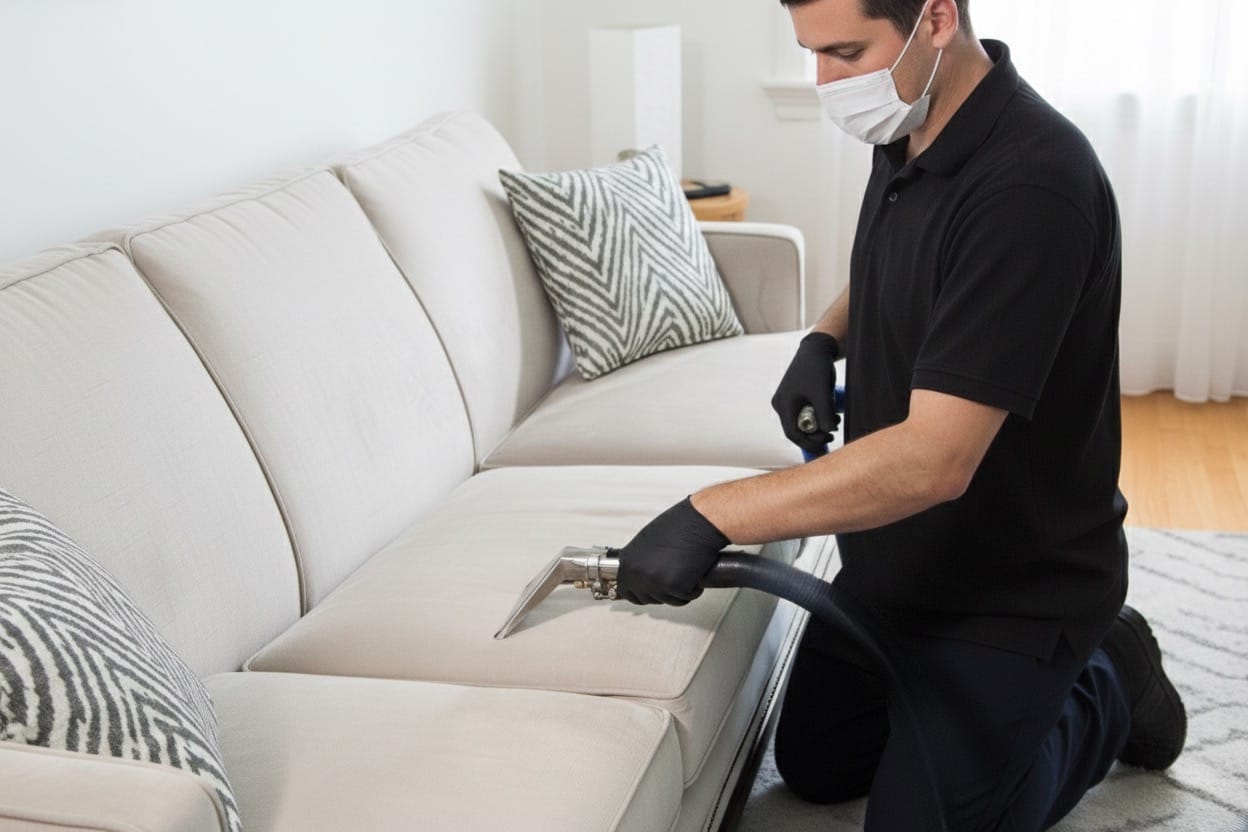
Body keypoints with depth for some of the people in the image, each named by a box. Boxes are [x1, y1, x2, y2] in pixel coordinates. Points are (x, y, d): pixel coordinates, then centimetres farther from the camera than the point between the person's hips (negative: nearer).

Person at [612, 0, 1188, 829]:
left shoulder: (1029, 184, -31)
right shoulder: (907, 136, -3)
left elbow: (935, 458, -36)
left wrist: (710, 515, -36)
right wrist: (823, 341, -2)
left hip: (1010, 596, -8)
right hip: (892, 563, 9)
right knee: (813, 764, 21)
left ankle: (1108, 691, 20)